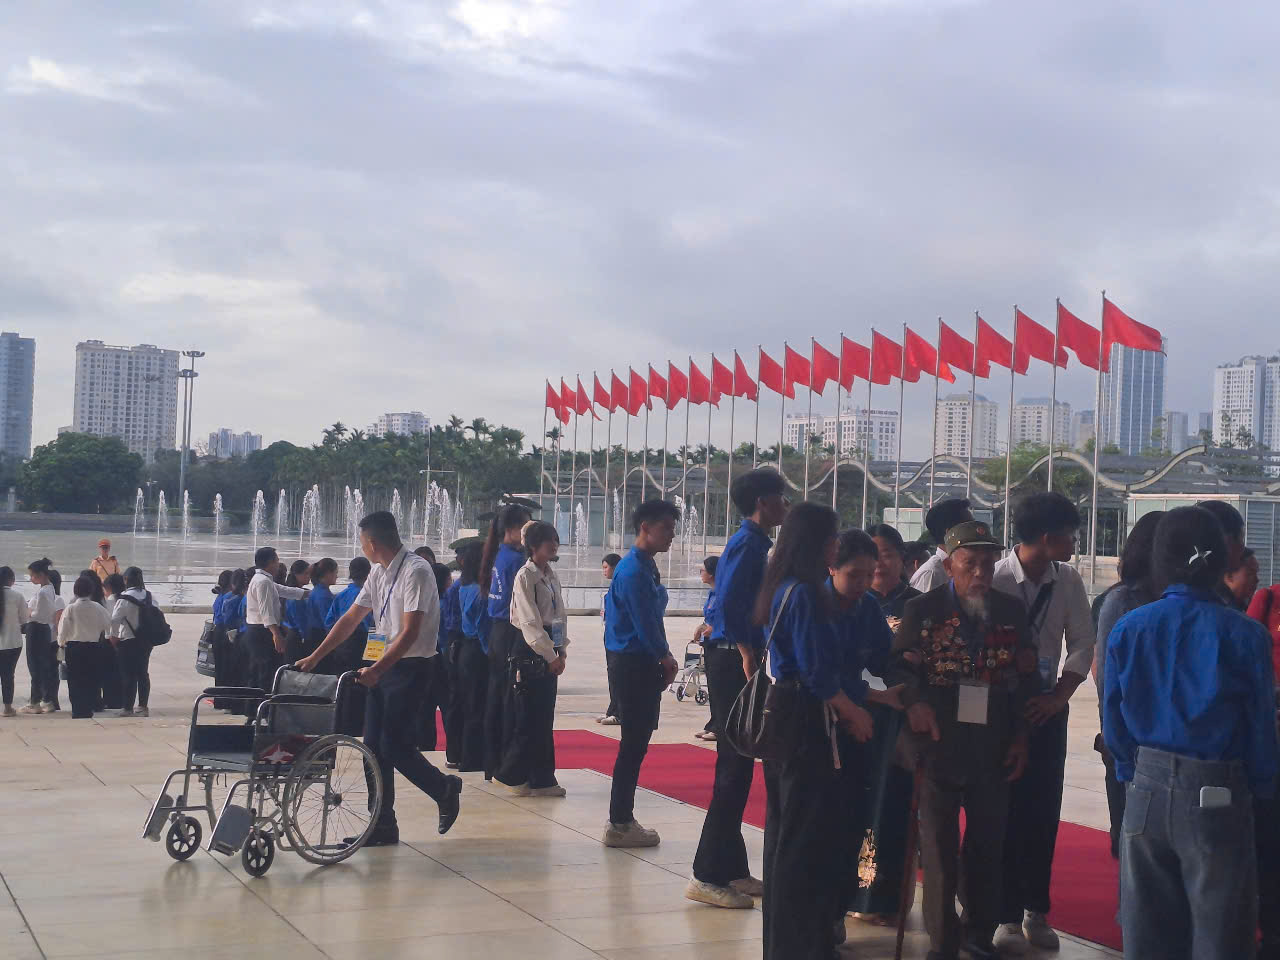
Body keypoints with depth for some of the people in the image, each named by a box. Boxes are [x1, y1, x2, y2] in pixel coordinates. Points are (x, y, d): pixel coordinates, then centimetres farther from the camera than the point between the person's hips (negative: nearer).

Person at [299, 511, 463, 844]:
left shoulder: (416, 571, -17)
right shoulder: (379, 573, 10)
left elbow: (410, 633, -22)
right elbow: (350, 619, 15)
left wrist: (376, 670, -27)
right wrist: (314, 657, 11)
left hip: (411, 667, -8)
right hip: (384, 666, 8)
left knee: (395, 745, -9)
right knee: (374, 746, 6)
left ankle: (445, 789, 17)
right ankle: (383, 826, 13)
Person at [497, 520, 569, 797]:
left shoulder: (551, 575, 14)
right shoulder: (525, 577, -11)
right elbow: (530, 622, -17)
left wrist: (561, 649, 7)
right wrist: (549, 655, -20)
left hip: (547, 652, 8)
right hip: (529, 652, -8)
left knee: (544, 717, 9)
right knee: (527, 717, -5)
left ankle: (542, 779, 14)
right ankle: (511, 775, 7)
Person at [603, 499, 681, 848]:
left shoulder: (646, 568, 15)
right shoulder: (634, 571, -16)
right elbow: (644, 624, -18)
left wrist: (664, 658, 8)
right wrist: (665, 658, -4)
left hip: (643, 665, 10)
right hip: (635, 665, -10)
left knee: (636, 743, 12)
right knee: (633, 744, -5)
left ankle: (621, 820, 19)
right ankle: (620, 825, 2)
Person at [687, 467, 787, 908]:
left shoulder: (754, 542, 17)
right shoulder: (749, 544, -13)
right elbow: (728, 603, -24)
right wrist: (748, 653, -19)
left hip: (739, 661, 10)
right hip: (735, 661, -10)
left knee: (738, 767, 14)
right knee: (734, 770, -7)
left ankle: (731, 869, 21)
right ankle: (709, 875, -4)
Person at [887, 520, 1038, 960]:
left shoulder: (1012, 611, 6)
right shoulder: (923, 609, -1)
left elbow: (1026, 677, 10)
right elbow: (899, 665, 0)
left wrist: (1021, 737, 6)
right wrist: (914, 701, -19)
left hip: (994, 749, 2)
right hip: (938, 743, -2)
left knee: (988, 845, 9)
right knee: (939, 846, 3)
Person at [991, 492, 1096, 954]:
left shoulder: (1068, 581, -1)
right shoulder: (996, 579, -16)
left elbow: (1083, 645, 4)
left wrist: (1059, 695, -6)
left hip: (1048, 706, 4)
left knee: (1044, 811, 7)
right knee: (1004, 808, -1)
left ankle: (1036, 911, 20)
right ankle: (1005, 915, 9)